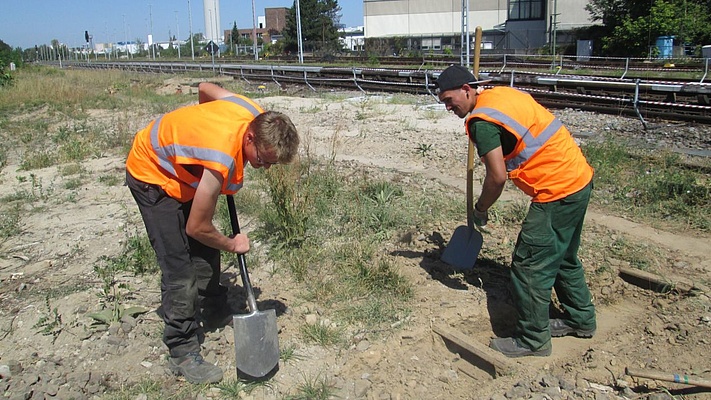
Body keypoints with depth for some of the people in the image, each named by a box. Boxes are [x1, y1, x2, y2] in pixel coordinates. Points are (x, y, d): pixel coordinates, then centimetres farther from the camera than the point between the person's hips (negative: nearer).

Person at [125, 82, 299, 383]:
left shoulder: (256, 115, -20)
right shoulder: (221, 161, -41)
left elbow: (205, 88, 3)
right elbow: (197, 228, -26)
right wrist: (233, 245, -10)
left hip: (180, 168, 9)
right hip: (151, 173, -9)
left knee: (206, 246, 15)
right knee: (179, 265, -13)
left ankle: (213, 305, 37)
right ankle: (182, 352, -4)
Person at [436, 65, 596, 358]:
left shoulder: (482, 120, -17)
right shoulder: (504, 93, 11)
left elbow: (497, 177, -19)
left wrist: (480, 209, -3)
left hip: (557, 191, -10)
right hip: (580, 178, 10)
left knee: (530, 267, 0)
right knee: (563, 258, 23)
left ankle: (532, 339, 14)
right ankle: (580, 319, 39)